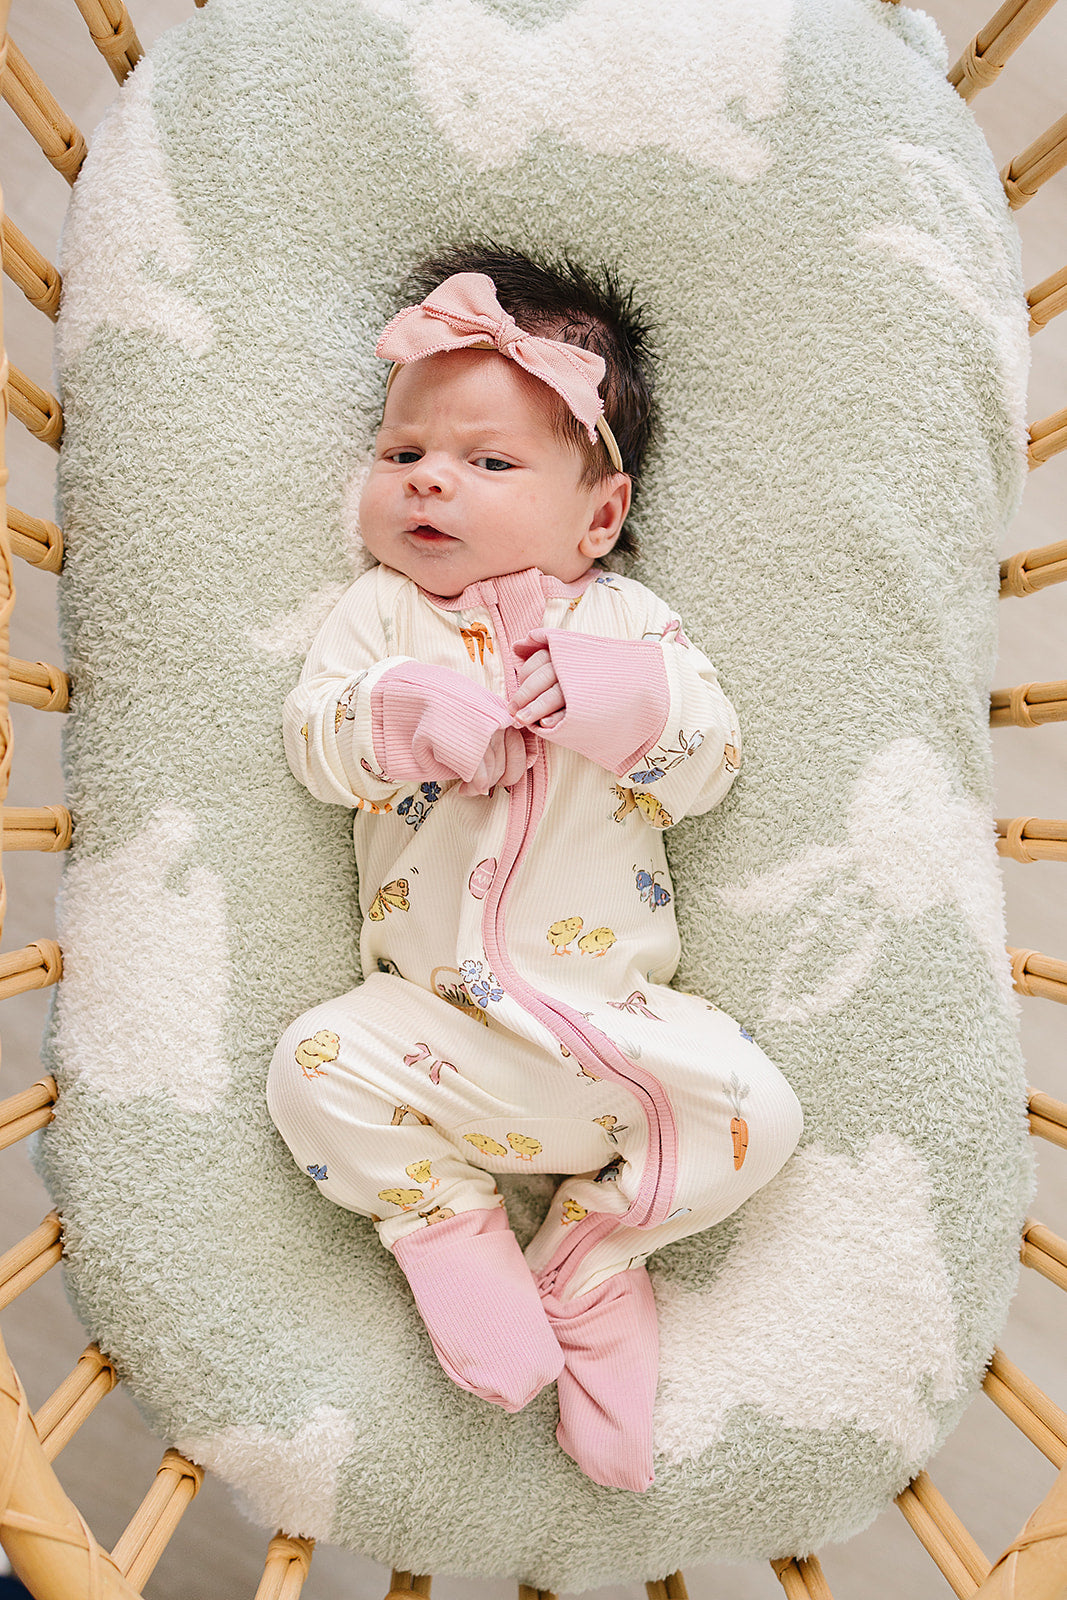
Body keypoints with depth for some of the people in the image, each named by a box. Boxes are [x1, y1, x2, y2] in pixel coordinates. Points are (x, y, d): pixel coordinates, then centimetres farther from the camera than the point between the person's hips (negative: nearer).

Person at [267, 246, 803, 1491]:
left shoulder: (628, 619, 7)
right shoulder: (381, 609, 7)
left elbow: (706, 770, -2)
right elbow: (314, 744, -5)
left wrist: (638, 701, -21)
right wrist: (401, 714, -26)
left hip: (619, 1013, 1)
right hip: (437, 1019, 0)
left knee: (755, 1110, -15)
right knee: (317, 1070, -23)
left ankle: (587, 1256, 8)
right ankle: (449, 1219, 3)